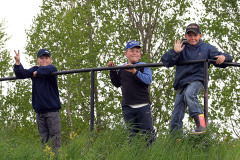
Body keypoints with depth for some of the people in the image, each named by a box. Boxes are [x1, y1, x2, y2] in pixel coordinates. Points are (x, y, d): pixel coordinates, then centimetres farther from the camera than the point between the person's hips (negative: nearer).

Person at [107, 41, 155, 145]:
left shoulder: (144, 66, 1)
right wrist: (112, 71, 14)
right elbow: (117, 84, 25)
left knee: (148, 132, -5)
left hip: (143, 105, -3)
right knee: (132, 133, 7)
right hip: (127, 107, 4)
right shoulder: (122, 69, 13)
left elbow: (148, 80, -16)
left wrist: (135, 72, -26)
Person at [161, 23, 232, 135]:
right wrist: (175, 52, -13)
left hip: (196, 80, -3)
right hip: (181, 84, 3)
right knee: (176, 118, 0)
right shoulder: (182, 48, 12)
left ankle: (201, 124, -44)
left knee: (189, 94, -39)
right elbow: (165, 62, 4)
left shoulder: (207, 48, 10)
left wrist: (223, 57, -11)